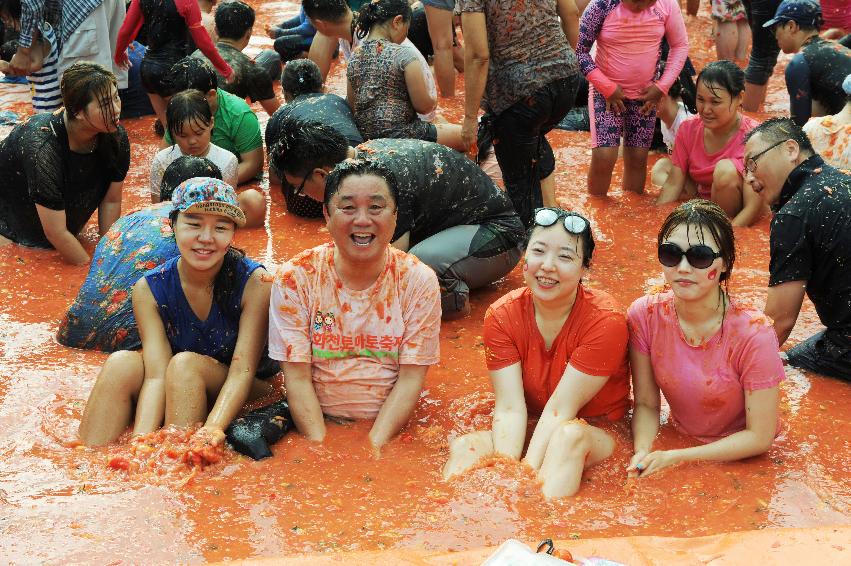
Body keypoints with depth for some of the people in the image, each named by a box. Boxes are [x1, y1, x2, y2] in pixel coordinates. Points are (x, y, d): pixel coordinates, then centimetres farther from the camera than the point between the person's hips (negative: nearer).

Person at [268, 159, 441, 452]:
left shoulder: (418, 282, -2)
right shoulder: (295, 279, -3)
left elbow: (410, 379, -4)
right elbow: (297, 377, -4)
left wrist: (374, 446, -16)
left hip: (388, 429, 0)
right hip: (316, 425, 0)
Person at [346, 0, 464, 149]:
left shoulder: (354, 57, 6)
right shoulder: (404, 54, -13)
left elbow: (352, 106, 13)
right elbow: (424, 106, -10)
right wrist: (433, 98, 11)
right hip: (402, 134, -8)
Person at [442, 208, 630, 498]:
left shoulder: (604, 320, -19)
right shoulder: (501, 316, -8)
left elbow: (559, 410, -23)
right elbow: (509, 407, -16)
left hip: (593, 433, -3)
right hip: (528, 431, 4)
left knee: (568, 435, -37)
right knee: (464, 447, -24)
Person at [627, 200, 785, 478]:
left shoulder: (753, 334, -22)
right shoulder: (644, 315, -11)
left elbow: (759, 437, -16)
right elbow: (646, 404, -2)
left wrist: (674, 458, -21)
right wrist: (643, 453, -22)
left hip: (739, 462, -4)